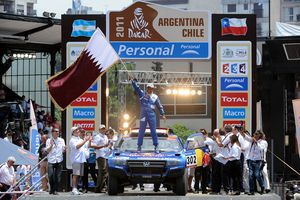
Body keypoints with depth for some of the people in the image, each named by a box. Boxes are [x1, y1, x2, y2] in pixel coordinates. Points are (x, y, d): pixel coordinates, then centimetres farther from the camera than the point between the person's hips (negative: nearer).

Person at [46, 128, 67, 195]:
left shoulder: (61, 140, 12)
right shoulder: (49, 141, 4)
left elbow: (63, 151, 11)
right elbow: (48, 151, -2)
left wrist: (64, 149, -11)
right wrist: (51, 145, -19)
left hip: (59, 161, 2)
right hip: (51, 161, -2)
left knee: (58, 177, -3)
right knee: (50, 176, -6)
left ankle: (55, 190, 3)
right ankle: (51, 188, 15)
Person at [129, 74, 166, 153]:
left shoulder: (155, 97, 11)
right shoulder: (142, 94, 9)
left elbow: (160, 107, 15)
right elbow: (136, 87, 1)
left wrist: (163, 115, 9)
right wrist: (132, 79, -9)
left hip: (152, 115, 0)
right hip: (143, 114, 0)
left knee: (153, 131, -1)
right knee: (141, 131, 1)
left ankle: (156, 147, 4)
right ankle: (139, 147, 7)